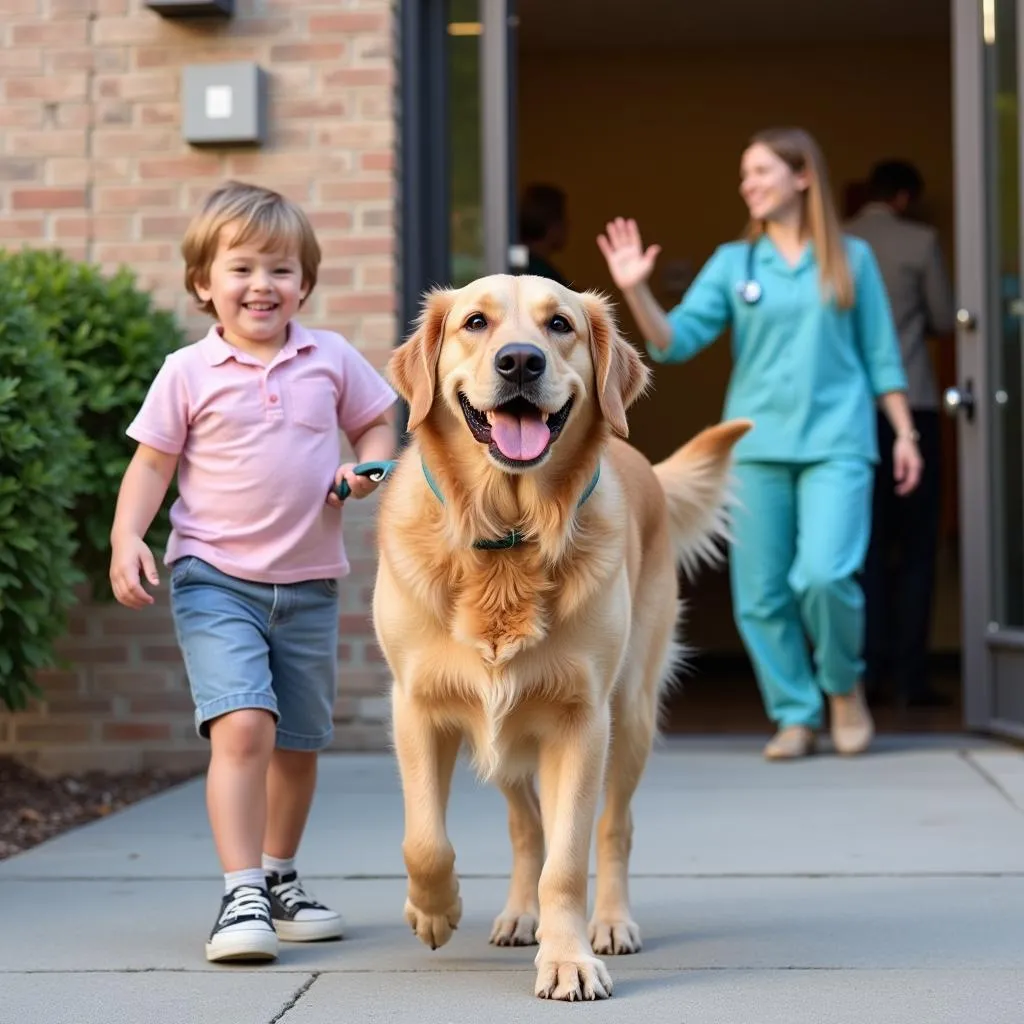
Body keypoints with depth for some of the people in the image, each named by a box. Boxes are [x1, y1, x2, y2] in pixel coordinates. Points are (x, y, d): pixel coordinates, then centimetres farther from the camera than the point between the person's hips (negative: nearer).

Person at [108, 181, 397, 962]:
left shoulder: (332, 360, 3)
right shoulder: (188, 373, -3)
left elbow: (378, 426, 14)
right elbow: (152, 463, 1)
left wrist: (367, 468, -7)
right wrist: (127, 539, -13)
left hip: (309, 583, 3)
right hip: (216, 578, -3)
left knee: (299, 743, 13)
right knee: (243, 724, -21)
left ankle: (279, 878, 34)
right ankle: (242, 895, -15)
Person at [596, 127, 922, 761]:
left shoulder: (852, 259, 6)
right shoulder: (733, 263, 8)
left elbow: (880, 353, 10)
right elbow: (677, 340, 0)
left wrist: (905, 433, 7)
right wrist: (637, 291, -16)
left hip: (835, 441, -2)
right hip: (756, 445, 2)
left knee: (825, 575, -18)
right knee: (761, 593, 1)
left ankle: (845, 685, 9)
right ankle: (795, 715, 14)